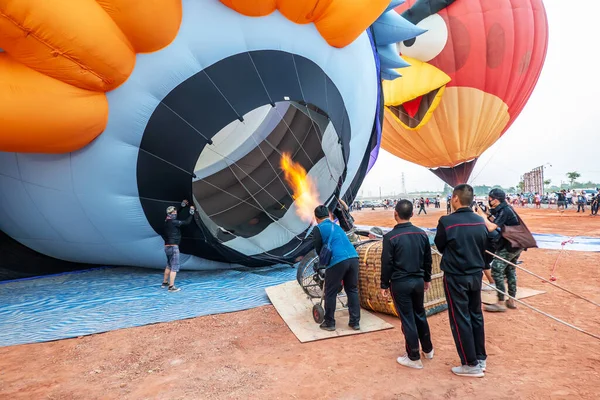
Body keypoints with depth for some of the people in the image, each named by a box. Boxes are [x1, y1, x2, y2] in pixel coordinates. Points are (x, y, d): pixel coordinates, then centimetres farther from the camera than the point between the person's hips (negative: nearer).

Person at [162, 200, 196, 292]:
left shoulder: (168, 221, 9)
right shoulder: (173, 222, -17)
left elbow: (176, 213, 27)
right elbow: (187, 222, -19)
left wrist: (182, 206, 26)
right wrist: (191, 213, -9)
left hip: (167, 246, 10)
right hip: (173, 247, -10)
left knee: (169, 265, 23)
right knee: (175, 267, -6)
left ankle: (165, 283, 33)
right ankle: (171, 287, -8)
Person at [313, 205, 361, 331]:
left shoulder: (319, 228, 6)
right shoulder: (336, 226, 26)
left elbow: (318, 250, 8)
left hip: (337, 261, -6)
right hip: (353, 258, 6)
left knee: (330, 293, 10)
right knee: (352, 290, 18)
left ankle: (329, 323, 21)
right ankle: (355, 322, 23)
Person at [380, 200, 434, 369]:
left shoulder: (390, 236, -15)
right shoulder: (422, 234, 0)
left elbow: (387, 263, -12)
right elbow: (428, 259, 8)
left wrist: (384, 285, -1)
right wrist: (427, 279, 21)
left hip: (400, 283, -5)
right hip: (418, 281, 5)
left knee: (407, 319, 5)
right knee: (420, 315, 22)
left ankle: (414, 358, 16)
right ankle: (428, 349, 37)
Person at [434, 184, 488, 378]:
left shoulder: (447, 221, -18)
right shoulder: (480, 221, -1)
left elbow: (440, 247, -4)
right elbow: (484, 248, 11)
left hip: (455, 277, -6)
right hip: (476, 275, 6)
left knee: (460, 320, 6)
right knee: (476, 316, 19)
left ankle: (471, 364, 15)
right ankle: (481, 358, 31)